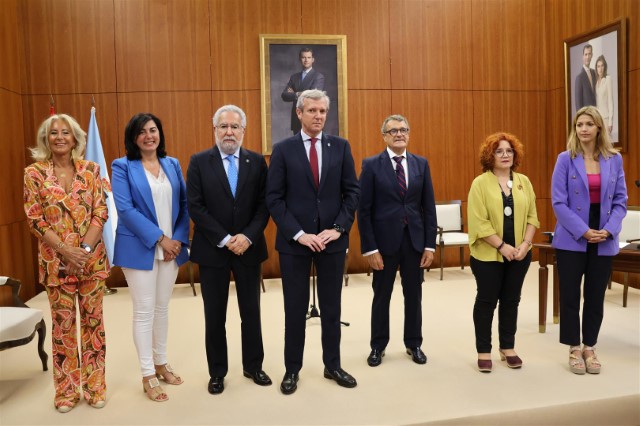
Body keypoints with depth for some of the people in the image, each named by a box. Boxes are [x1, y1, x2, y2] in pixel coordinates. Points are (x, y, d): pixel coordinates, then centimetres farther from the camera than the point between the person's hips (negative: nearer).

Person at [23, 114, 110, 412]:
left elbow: (100, 212, -2)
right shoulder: (34, 173, -1)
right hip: (56, 261, -1)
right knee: (63, 325, 9)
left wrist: (85, 248, -13)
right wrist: (66, 250, -14)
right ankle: (67, 390, 25)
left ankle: (94, 386, 23)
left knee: (93, 321, 8)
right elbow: (34, 219, -4)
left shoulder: (91, 170, 2)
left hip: (92, 259, 1)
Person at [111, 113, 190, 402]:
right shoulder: (122, 166, -4)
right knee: (144, 311, 2)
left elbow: (184, 204, 7)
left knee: (162, 308, 14)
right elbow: (125, 208, -13)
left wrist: (178, 239, -6)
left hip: (172, 246, 4)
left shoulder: (173, 164, 9)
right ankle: (148, 375, 15)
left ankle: (161, 363, 29)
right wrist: (159, 238, -17)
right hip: (139, 248, -4)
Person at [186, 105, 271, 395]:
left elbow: (264, 204, -1)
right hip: (212, 249, -1)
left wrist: (248, 236, -15)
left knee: (251, 312, 11)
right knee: (215, 315, 9)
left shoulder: (257, 161, 3)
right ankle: (217, 372, 26)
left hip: (248, 247, 1)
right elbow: (195, 206, -8)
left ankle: (253, 366, 29)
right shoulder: (199, 162, -1)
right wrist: (225, 239, -15)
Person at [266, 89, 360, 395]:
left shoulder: (341, 146, 4)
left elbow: (352, 192, 3)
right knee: (295, 308, 9)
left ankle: (333, 365, 29)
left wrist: (338, 228, -9)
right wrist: (298, 234, -13)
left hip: (332, 239, 2)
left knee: (331, 306, 13)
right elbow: (274, 198, -5)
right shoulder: (283, 149, -2)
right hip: (294, 241, -1)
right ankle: (292, 369, 25)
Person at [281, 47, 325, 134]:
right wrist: (297, 95, -14)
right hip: (296, 120, 5)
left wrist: (295, 94, -3)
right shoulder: (294, 77, 15)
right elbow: (284, 95, 4)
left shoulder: (319, 77, -1)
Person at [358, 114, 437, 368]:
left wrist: (430, 244, 0)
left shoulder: (421, 164, 5)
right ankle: (378, 346, 27)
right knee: (381, 296, 10)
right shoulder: (372, 165, -5)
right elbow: (364, 210, -7)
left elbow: (429, 207, 5)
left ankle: (413, 344, 30)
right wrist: (369, 248, -12)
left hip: (415, 239, 3)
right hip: (385, 240, -3)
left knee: (413, 295, 13)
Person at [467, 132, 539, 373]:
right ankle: (483, 351, 15)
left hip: (519, 254, 4)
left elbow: (532, 216, 5)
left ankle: (507, 348, 25)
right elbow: (479, 222, -13)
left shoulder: (524, 182, 7)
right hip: (488, 254, -4)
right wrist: (501, 246, -16)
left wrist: (525, 244, -8)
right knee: (486, 300, 5)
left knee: (511, 300, 12)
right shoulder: (480, 183, -7)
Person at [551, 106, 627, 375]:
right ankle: (575, 349, 20)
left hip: (604, 241, 3)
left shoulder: (614, 160, 5)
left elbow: (620, 200, 5)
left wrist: (609, 230, -11)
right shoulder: (566, 159, -4)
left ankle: (589, 348, 26)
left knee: (595, 297, 10)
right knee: (570, 296, 4)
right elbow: (558, 202, -9)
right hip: (571, 240, -2)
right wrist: (583, 231, -16)